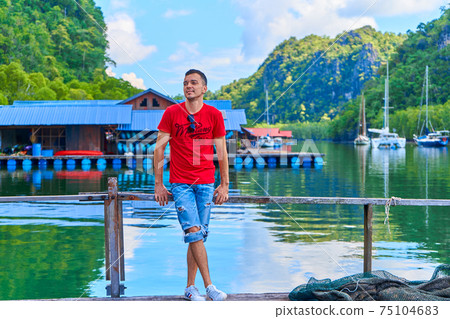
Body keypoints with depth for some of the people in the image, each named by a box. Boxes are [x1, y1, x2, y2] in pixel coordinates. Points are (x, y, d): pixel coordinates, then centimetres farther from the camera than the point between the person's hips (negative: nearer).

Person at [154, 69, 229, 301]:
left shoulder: (214, 115, 3)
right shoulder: (171, 113, 0)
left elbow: (221, 151, 7)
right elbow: (159, 149, 2)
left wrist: (224, 185, 3)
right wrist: (158, 184, -1)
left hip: (206, 182, 2)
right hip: (180, 182, -2)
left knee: (199, 235, 4)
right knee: (193, 231, -12)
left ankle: (190, 287, 14)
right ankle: (209, 286, -9)